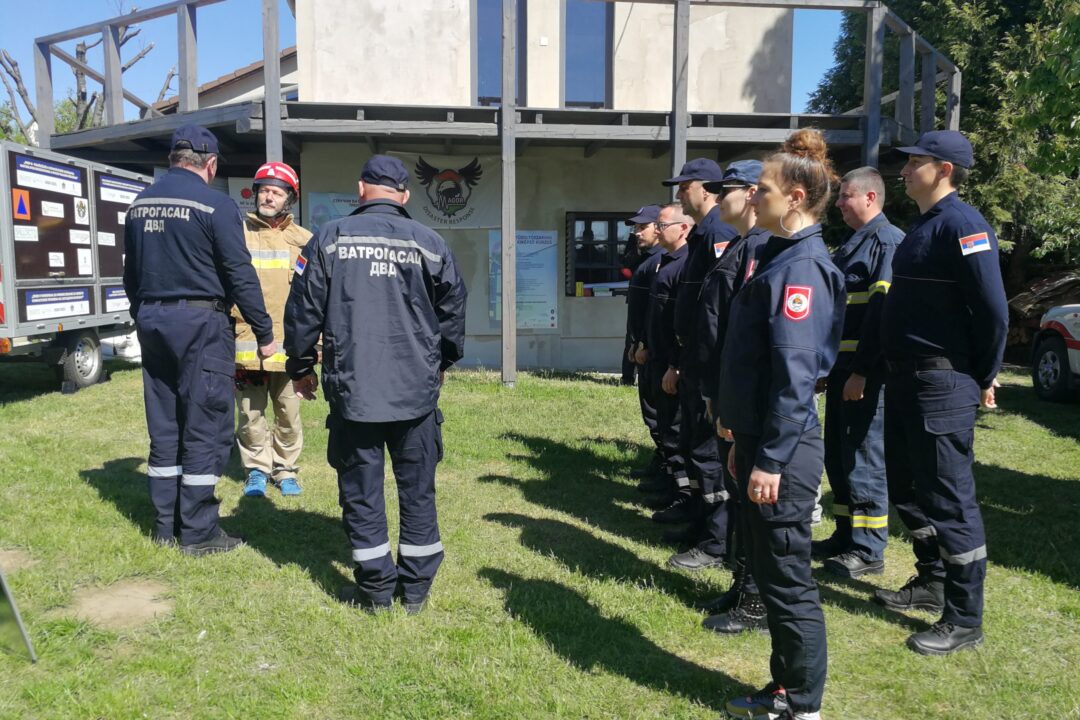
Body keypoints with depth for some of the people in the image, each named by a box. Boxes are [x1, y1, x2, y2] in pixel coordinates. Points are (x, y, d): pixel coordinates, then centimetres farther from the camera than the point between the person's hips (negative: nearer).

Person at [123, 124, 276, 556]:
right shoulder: (215, 205, -10)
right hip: (200, 323, -7)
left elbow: (131, 274, 18)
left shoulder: (139, 205, 12)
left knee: (164, 426, 13)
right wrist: (264, 332, -6)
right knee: (206, 428, -1)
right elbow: (240, 275, -12)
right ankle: (198, 532, 4)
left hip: (151, 320, 7)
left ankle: (165, 524, 21)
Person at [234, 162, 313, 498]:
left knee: (289, 412, 8)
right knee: (250, 412, 6)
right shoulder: (238, 233, 5)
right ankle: (257, 469, 22)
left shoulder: (303, 241, 7)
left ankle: (285, 469, 23)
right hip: (246, 343, 0)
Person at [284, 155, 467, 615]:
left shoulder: (330, 239, 0)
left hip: (352, 388, 0)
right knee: (417, 488, 11)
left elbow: (303, 309, 3)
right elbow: (453, 312, 9)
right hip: (417, 389, 1)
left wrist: (301, 367, 17)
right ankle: (417, 587, 19)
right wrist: (442, 362, 26)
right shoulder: (429, 244, 1)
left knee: (361, 489, 9)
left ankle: (375, 588, 15)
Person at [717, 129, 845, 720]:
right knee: (768, 570, 18)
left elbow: (796, 374, -22)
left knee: (788, 580, 3)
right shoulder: (779, 257, 14)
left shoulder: (802, 266, -16)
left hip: (782, 452, -10)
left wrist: (772, 459, -22)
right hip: (760, 439, 10)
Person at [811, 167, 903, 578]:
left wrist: (863, 371, -23)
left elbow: (883, 311, -20)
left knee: (865, 460, -2)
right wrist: (828, 365, 17)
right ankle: (846, 536, 27)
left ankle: (868, 550, 9)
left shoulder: (887, 241, -12)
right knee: (839, 457, 15)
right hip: (844, 367, 10)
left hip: (867, 372, -10)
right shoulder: (853, 244, 19)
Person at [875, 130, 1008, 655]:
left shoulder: (961, 224, -14)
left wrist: (983, 379, -8)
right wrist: (896, 370, 16)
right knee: (908, 488, 19)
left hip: (941, 385, -10)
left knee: (949, 499, -2)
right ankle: (932, 582, 36)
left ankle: (964, 621, 10)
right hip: (906, 379, 10)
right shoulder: (924, 225, 15)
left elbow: (993, 310, -18)